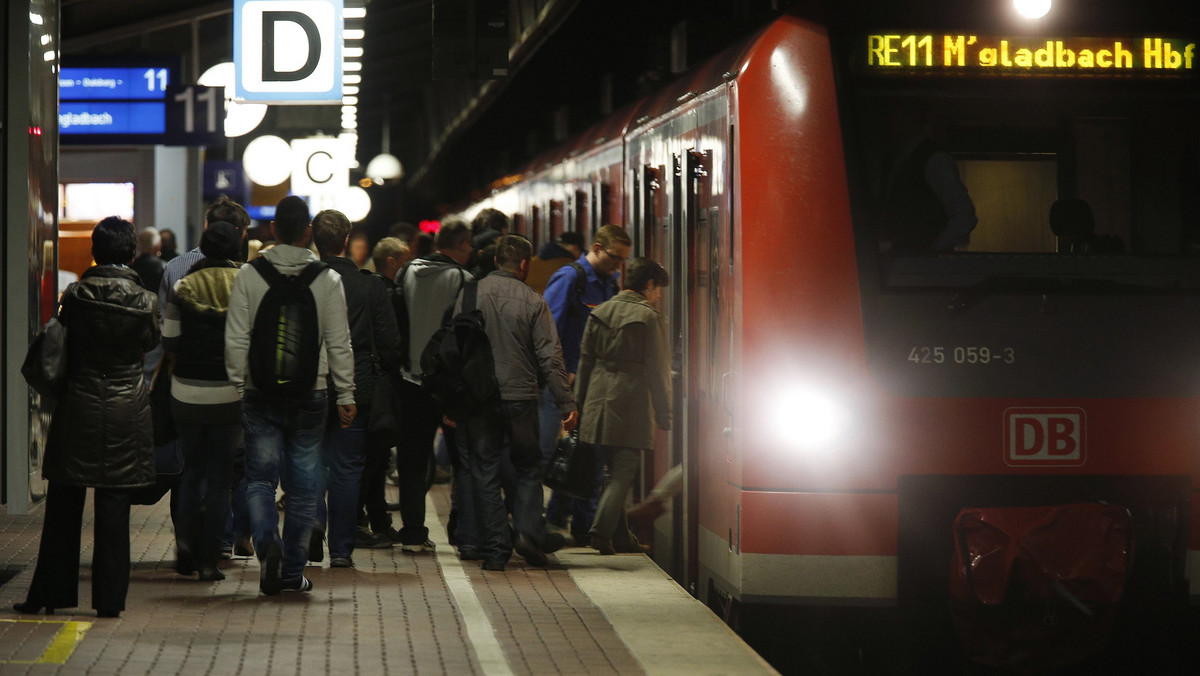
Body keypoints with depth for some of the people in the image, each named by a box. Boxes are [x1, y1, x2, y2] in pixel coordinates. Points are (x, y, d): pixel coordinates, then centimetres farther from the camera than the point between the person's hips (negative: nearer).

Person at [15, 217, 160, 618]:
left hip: (78, 405, 0)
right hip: (126, 408, 0)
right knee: (114, 506, 4)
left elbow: (64, 340, 4)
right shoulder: (144, 301, -6)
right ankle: (109, 598, 5)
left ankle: (50, 594, 13)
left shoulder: (76, 295, -7)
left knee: (64, 506, 9)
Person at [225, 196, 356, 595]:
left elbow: (236, 340, -4)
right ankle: (292, 570, 11)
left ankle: (267, 543, -19)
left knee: (260, 478, 6)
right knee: (303, 485, 8)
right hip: (310, 395, 0)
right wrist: (346, 395, 5)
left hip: (261, 395, 0)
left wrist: (238, 388, 4)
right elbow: (339, 343, -1)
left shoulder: (248, 275, -4)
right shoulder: (328, 279, -3)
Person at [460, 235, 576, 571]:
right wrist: (567, 403, -1)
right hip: (521, 397, -1)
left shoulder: (469, 296, -1)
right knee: (528, 467, 15)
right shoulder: (532, 301, -4)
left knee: (485, 473, 6)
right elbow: (549, 357, -5)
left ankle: (495, 549, 4)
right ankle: (529, 531, -1)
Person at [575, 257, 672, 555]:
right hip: (631, 405, -6)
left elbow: (585, 360, 12)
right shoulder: (649, 317, -7)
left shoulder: (600, 313, 9)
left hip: (599, 401, 6)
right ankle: (601, 530, -16)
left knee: (615, 471, 15)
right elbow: (657, 371, -6)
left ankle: (620, 535, 20)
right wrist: (663, 416, 0)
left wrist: (580, 403, 18)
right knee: (624, 472, -3)